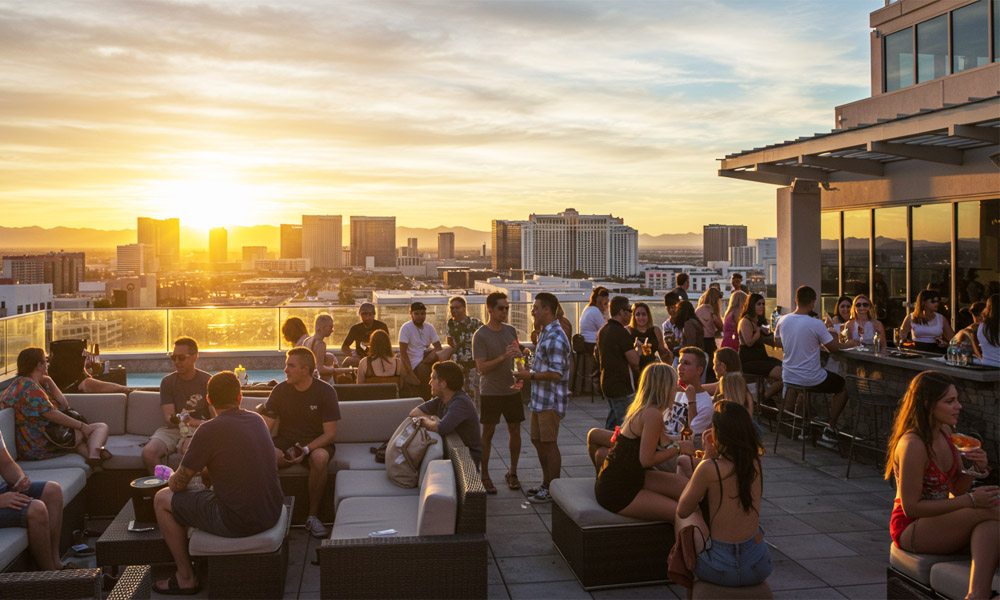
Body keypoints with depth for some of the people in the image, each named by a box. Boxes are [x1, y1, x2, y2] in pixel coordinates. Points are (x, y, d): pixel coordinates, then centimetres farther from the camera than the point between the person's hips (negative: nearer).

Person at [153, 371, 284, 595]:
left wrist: (172, 479, 18)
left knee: (162, 499, 10)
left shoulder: (209, 430, -15)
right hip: (273, 513, 7)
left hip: (238, 522, -7)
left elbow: (179, 483, -4)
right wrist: (199, 470, 25)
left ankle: (186, 578, 19)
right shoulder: (257, 420, 6)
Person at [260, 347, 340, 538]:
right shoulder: (280, 390, 1)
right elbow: (265, 427, 0)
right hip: (285, 441, 2)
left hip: (316, 443, -2)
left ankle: (312, 516, -21)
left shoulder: (326, 392, -7)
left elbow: (330, 433, -9)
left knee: (319, 457, -38)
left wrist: (306, 449, -26)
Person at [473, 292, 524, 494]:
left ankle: (512, 473, 20)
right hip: (490, 392, -5)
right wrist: (503, 357, -25)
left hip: (512, 390, 5)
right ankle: (484, 476, 12)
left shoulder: (511, 330, 8)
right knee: (488, 433, 2)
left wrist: (518, 354, -5)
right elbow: (481, 367, -15)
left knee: (515, 430, 6)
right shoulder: (480, 336, -9)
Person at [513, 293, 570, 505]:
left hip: (550, 401, -10)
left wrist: (529, 375, -18)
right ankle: (546, 483, 29)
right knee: (537, 441, 17)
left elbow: (555, 374, -25)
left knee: (549, 444, -1)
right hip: (539, 399, 10)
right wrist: (527, 373, 13)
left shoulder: (555, 338, -20)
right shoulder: (545, 334, 14)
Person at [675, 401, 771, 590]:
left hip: (719, 568, -4)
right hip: (758, 567, 4)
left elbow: (683, 511, -6)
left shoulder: (710, 468, -20)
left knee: (682, 519, 25)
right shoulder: (755, 464, -3)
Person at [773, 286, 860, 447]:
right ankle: (830, 429, 18)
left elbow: (777, 342, 14)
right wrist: (849, 344, 12)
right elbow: (833, 347, -8)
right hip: (810, 378, -5)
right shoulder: (816, 324, -19)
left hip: (788, 377, 6)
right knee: (844, 386, 19)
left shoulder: (783, 321, -4)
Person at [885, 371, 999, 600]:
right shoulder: (912, 444, -22)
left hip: (939, 522, 7)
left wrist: (977, 469, -10)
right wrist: (970, 501, -22)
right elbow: (911, 506, -21)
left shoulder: (944, 431, 5)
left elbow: (957, 488, 11)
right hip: (911, 528, -7)